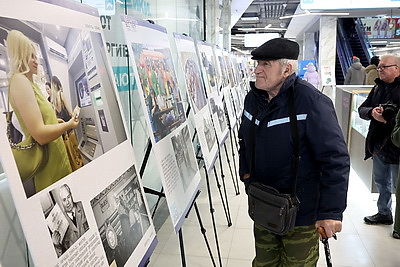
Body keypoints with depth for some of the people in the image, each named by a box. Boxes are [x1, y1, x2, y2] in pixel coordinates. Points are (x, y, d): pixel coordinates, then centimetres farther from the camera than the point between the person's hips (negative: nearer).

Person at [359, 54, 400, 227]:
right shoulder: (379, 87, 11)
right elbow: (362, 109, 8)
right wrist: (372, 112, -12)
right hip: (378, 144, 8)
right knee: (381, 182, 20)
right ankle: (384, 214, 37)